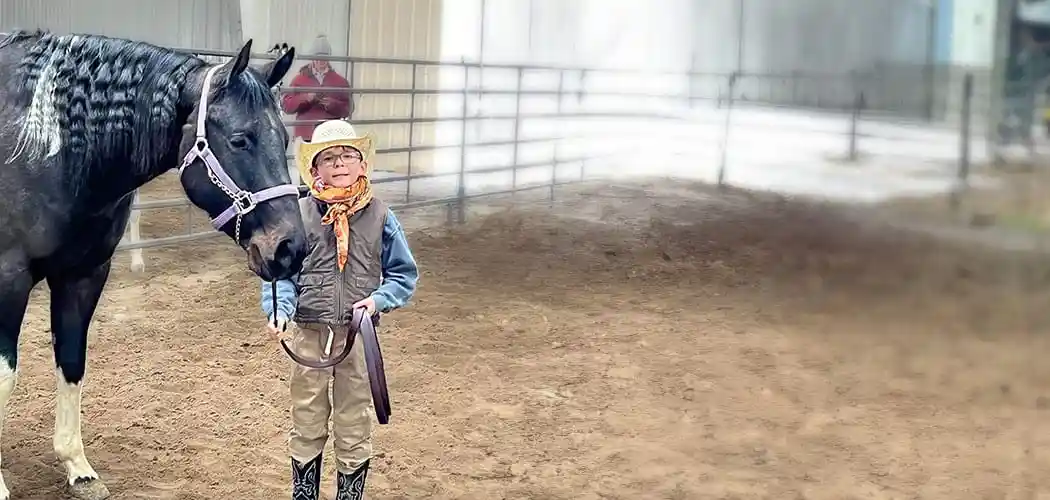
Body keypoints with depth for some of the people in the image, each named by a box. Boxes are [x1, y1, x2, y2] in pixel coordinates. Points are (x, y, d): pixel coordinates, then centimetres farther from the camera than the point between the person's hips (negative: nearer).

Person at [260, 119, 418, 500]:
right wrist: (278, 310, -20)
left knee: (354, 425, 13)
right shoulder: (299, 214, -6)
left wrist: (380, 299, -14)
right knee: (306, 422, 14)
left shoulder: (379, 216, -4)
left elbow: (404, 273, 3)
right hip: (307, 332, 0)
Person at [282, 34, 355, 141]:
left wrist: (332, 104, -15)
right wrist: (305, 98, -15)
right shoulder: (299, 79, 9)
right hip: (305, 136, 0)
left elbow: (348, 109, 5)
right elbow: (286, 105, 2)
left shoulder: (340, 81, 10)